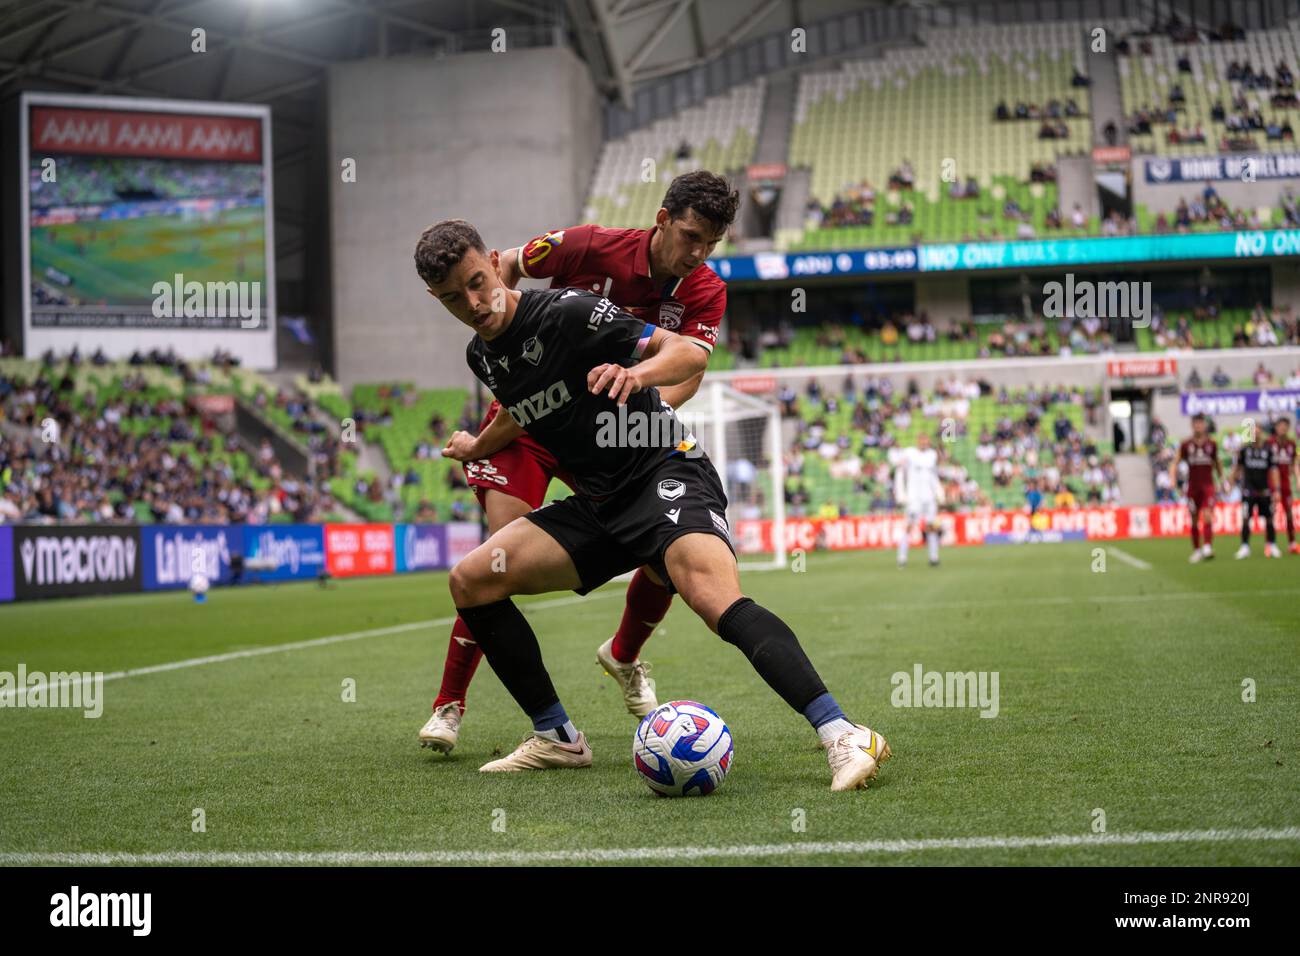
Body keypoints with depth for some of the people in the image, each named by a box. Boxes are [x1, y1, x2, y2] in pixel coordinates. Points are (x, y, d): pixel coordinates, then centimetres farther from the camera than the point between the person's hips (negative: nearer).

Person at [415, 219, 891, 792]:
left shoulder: (565, 312, -14)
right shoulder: (481, 357, 10)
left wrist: (637, 372, -37)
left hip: (666, 472, -8)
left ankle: (843, 737, -42)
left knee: (716, 600, -34)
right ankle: (557, 737, 5)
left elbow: (687, 354, -19)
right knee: (470, 581, -6)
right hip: (597, 504, 8)